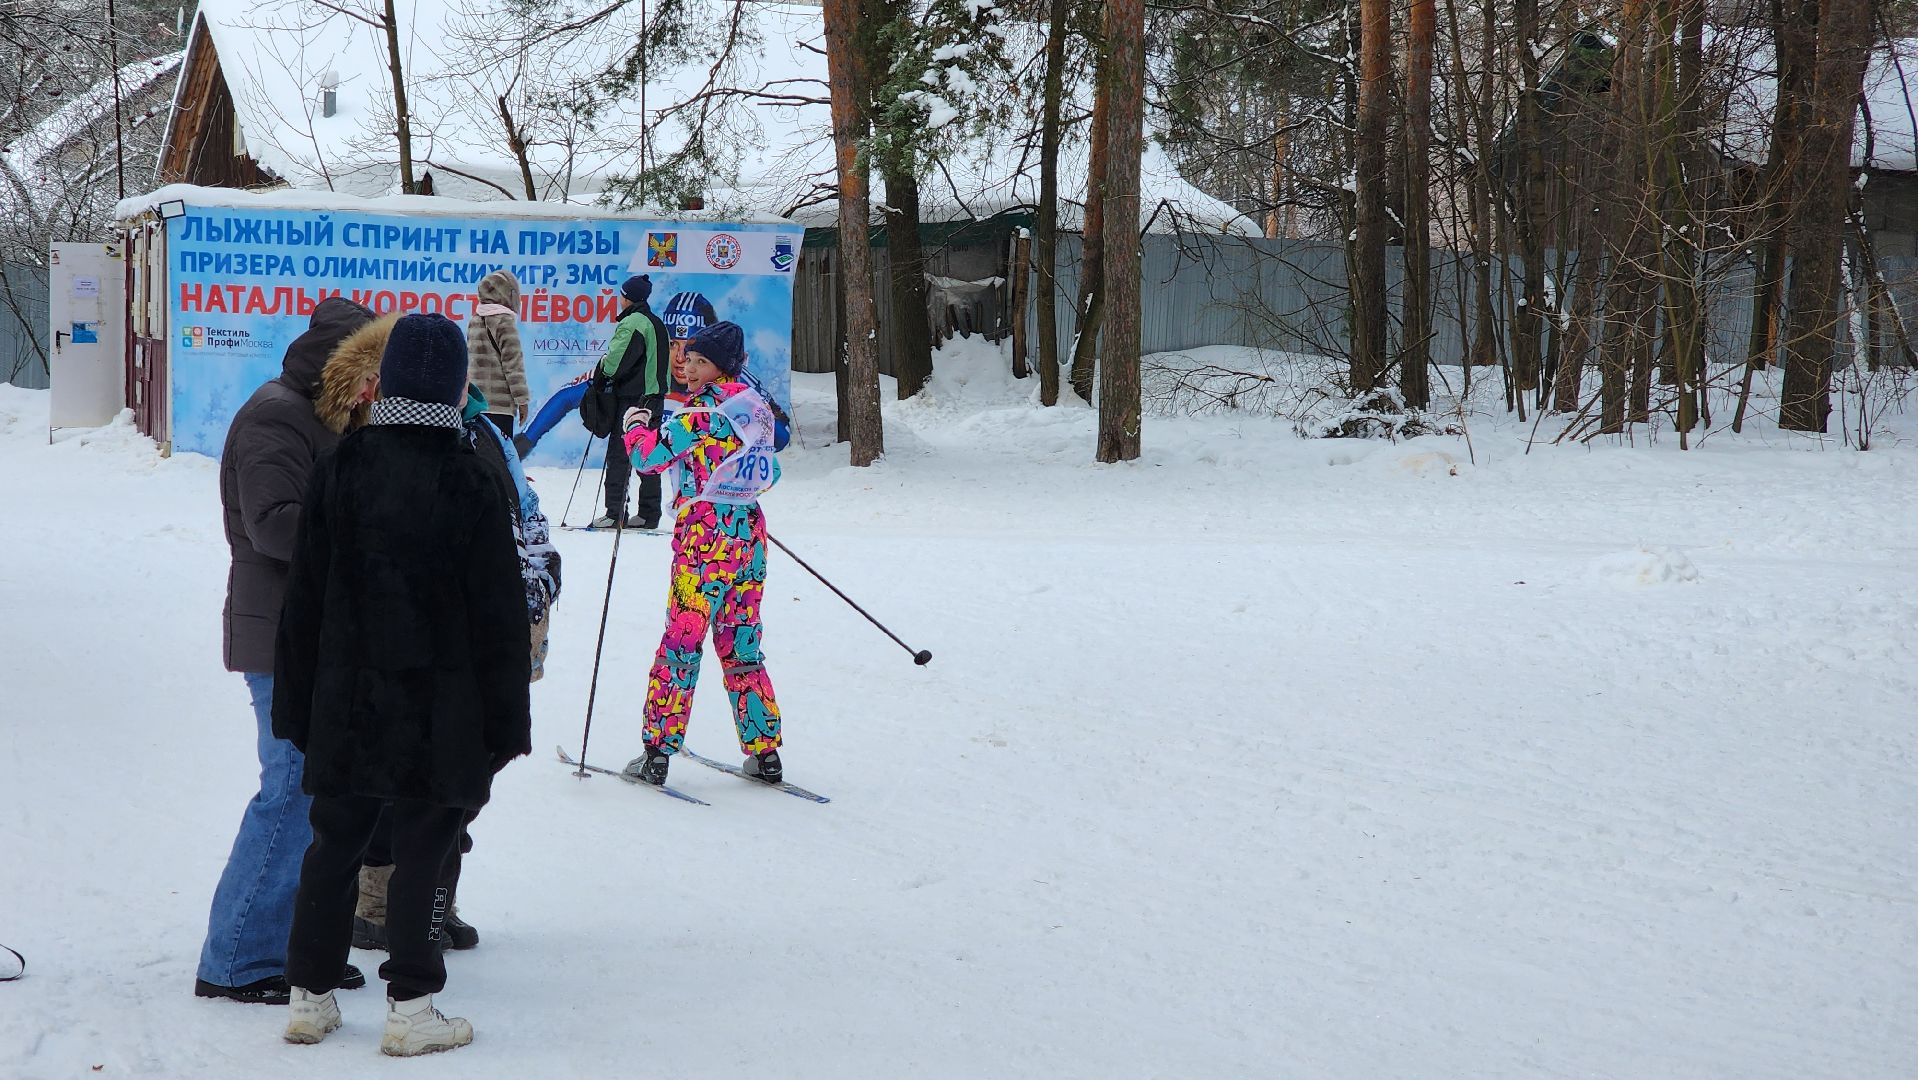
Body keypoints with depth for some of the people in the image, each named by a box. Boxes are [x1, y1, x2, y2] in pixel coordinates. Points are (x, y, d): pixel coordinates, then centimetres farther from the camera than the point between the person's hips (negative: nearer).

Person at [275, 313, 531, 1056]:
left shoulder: (339, 468, 0)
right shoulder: (468, 481, -10)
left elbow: (304, 596, 4)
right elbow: (499, 616, -8)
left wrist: (297, 706, 12)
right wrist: (504, 723, 0)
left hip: (348, 702, 4)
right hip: (439, 711, -4)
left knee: (335, 842, 14)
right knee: (422, 852, 3)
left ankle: (309, 996, 19)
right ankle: (411, 1009, 5)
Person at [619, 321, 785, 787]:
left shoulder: (703, 412, -13)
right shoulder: (756, 407, 10)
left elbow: (648, 455, -15)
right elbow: (768, 472, 22)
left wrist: (635, 423, 3)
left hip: (705, 534, -7)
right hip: (750, 531, 7)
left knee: (682, 640, -3)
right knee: (740, 644, 14)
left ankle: (658, 752, -1)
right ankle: (765, 752, 14)